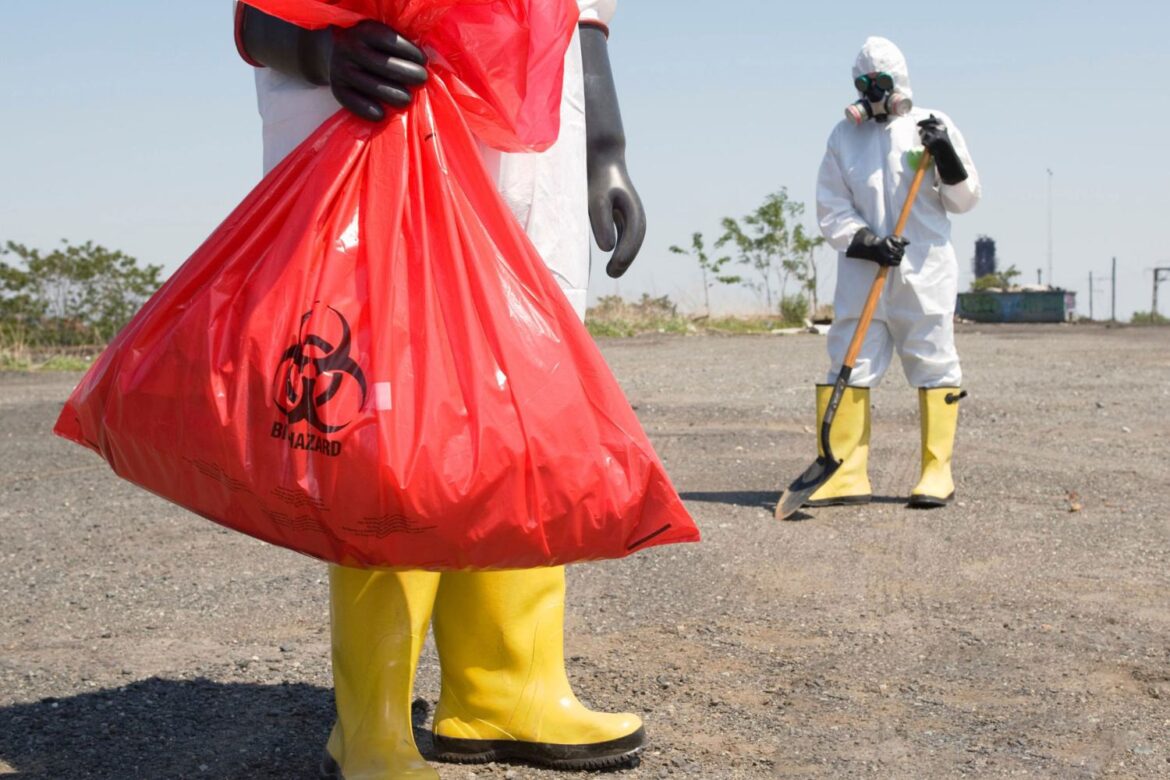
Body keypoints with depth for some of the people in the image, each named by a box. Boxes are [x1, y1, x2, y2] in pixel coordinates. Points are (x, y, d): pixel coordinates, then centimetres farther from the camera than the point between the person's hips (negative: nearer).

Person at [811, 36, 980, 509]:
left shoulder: (933, 126, 5)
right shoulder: (844, 136, 10)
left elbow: (963, 201, 5)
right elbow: (831, 209, 4)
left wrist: (946, 157, -12)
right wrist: (863, 242, -12)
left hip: (926, 270, -2)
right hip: (861, 271, 2)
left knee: (933, 364, 0)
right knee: (849, 364, -2)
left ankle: (937, 472, 8)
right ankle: (847, 474, 2)